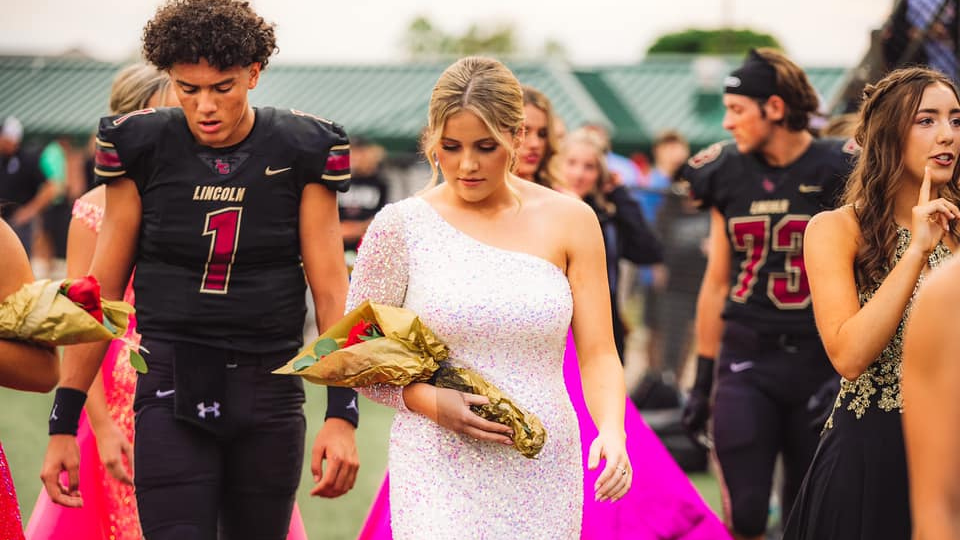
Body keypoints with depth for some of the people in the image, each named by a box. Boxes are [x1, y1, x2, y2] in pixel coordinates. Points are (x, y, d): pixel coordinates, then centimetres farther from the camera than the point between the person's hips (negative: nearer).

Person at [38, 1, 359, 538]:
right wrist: (64, 423, 1)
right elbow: (101, 292, 2)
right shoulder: (142, 149, -2)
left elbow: (331, 289, -2)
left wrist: (342, 413, -12)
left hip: (270, 393, 1)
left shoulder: (302, 151, -2)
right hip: (171, 390, -1)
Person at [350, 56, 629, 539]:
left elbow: (597, 353, 2)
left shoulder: (569, 221, 3)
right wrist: (426, 399, -14)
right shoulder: (401, 226, -1)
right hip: (441, 472, -2)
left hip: (544, 476, 2)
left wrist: (611, 430, -16)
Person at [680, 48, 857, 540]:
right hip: (746, 357, 2)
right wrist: (702, 380, 12)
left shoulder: (837, 170, -6)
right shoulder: (727, 173, 6)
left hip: (817, 357, -2)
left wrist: (847, 371, -10)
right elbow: (717, 282, 11)